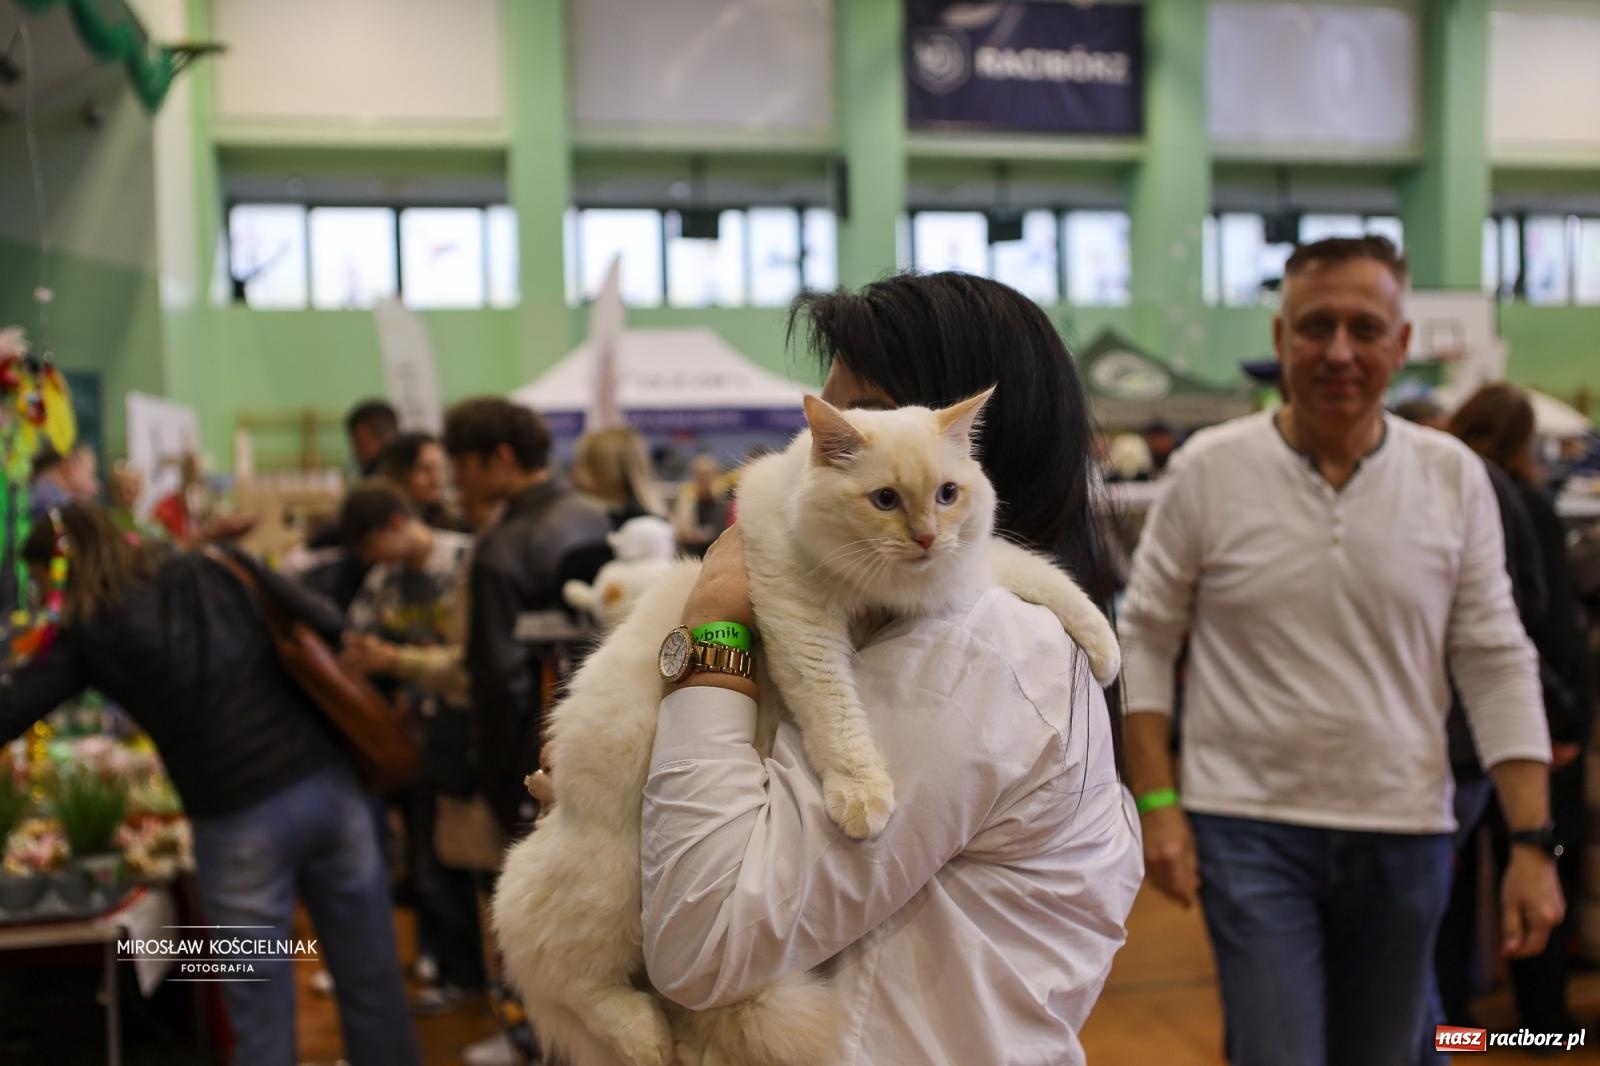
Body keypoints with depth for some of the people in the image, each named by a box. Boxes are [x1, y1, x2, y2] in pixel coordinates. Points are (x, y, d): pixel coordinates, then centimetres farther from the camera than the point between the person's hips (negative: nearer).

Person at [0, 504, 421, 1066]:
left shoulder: (88, 634, 2)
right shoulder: (221, 572, 10)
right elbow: (335, 635, 4)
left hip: (239, 823, -3)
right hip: (328, 786, 4)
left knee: (261, 1016, 9)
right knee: (372, 981, 13)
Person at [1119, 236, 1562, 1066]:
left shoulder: (1454, 477, 0)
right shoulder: (1209, 469, -5)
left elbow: (1497, 664, 1)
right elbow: (1145, 640, -1)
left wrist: (1533, 841, -4)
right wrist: (1156, 803, -6)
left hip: (1406, 834, 3)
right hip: (1249, 826, -2)